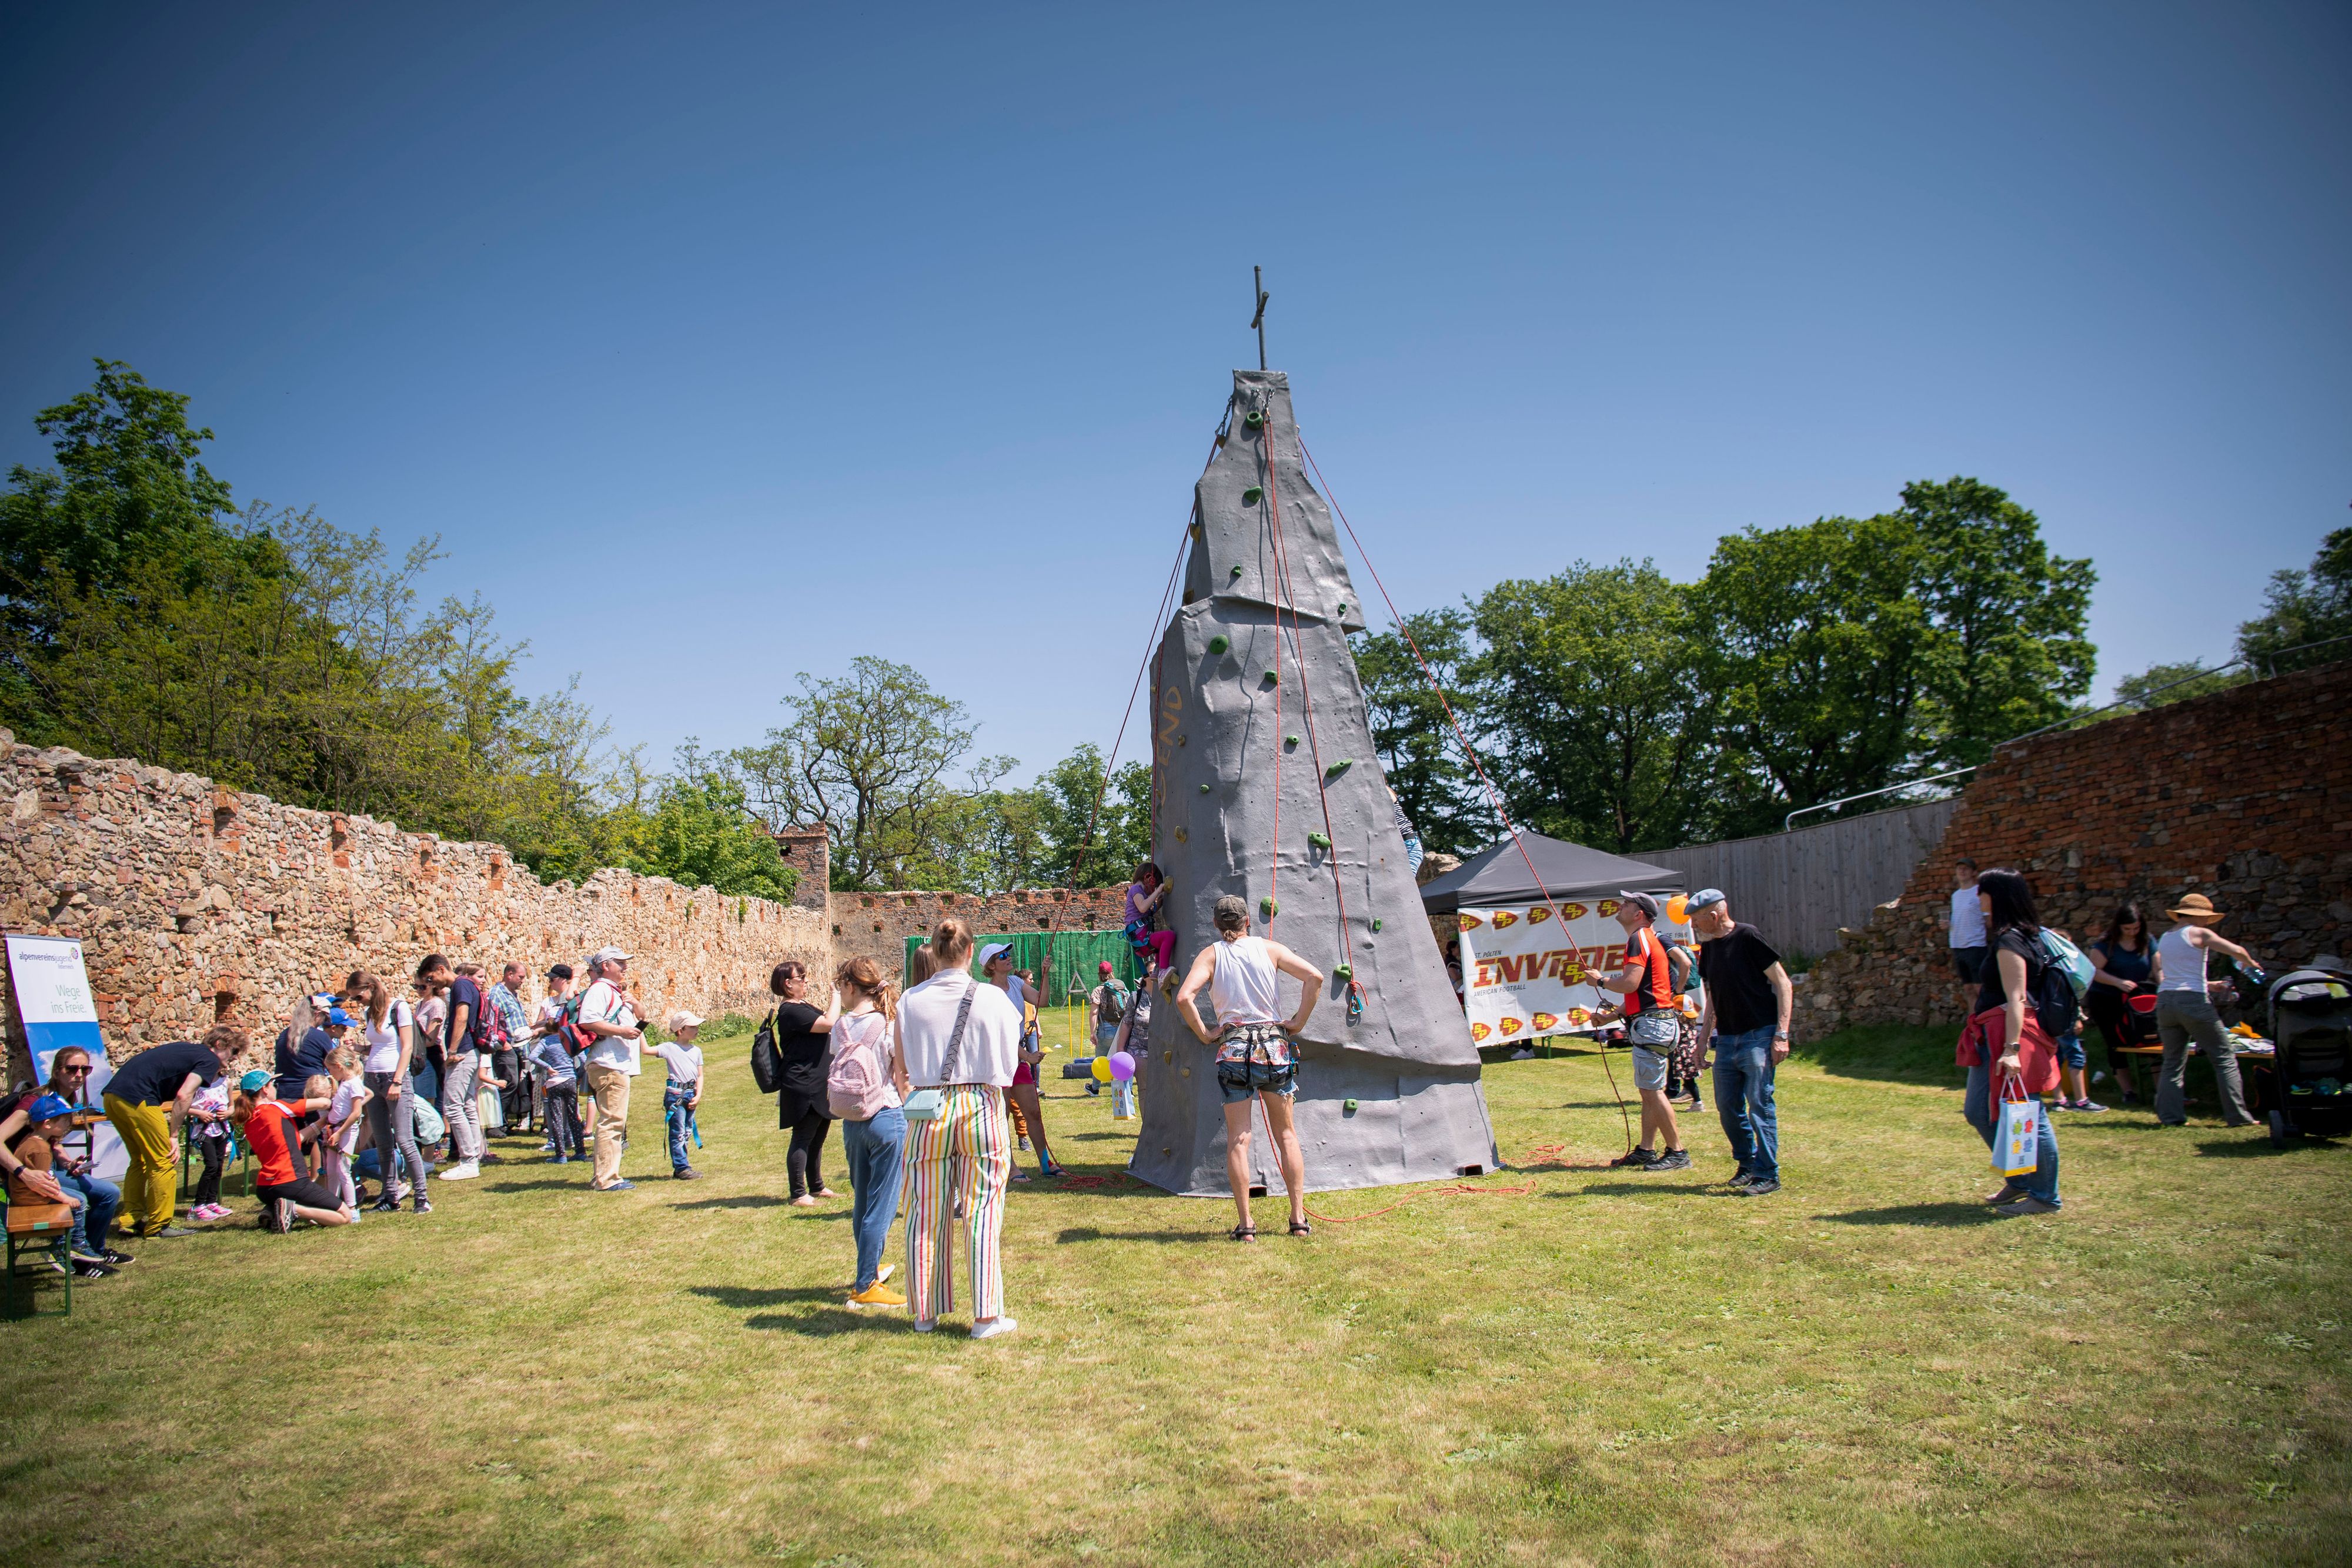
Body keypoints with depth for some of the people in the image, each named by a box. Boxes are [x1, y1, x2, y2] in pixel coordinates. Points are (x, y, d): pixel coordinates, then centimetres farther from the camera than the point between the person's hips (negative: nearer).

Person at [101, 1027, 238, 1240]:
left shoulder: (186, 1049, 26)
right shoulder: (209, 1059, 1)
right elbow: (183, 1095, -11)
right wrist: (174, 1136, -7)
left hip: (112, 1094, 9)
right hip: (137, 1098, -9)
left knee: (140, 1161, 21)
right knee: (163, 1162, 2)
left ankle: (132, 1220, 24)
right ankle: (158, 1226, 7)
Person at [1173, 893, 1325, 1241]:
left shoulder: (1211, 954, 2)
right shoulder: (1269, 948, 5)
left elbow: (1183, 997, -13)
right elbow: (1315, 977, -6)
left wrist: (1204, 1035, -2)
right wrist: (1298, 1021, 1)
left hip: (1232, 1046, -1)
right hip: (1274, 1043, 1)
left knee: (1238, 1139, 4)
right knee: (1286, 1134, 13)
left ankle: (1245, 1224, 3)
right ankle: (1299, 1217, 13)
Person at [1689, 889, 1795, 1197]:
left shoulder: (1747, 937, -11)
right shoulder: (1709, 947, 11)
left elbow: (1783, 984, -11)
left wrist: (1781, 1034, -17)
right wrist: (1704, 1038, 19)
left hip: (1759, 1036, -7)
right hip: (1727, 1039, 7)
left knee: (1760, 1106, -6)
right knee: (1727, 1107, 9)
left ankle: (1767, 1175, 2)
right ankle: (1747, 1163, 26)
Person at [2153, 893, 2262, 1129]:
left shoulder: (2164, 938, 19)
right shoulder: (2199, 934, -1)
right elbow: (2237, 951, -6)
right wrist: (2251, 964, 15)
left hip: (2165, 1001, 6)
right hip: (2193, 1001, -6)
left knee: (2173, 1062, 11)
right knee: (2225, 1057, 4)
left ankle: (2170, 1116, 4)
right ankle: (2237, 1116, 4)